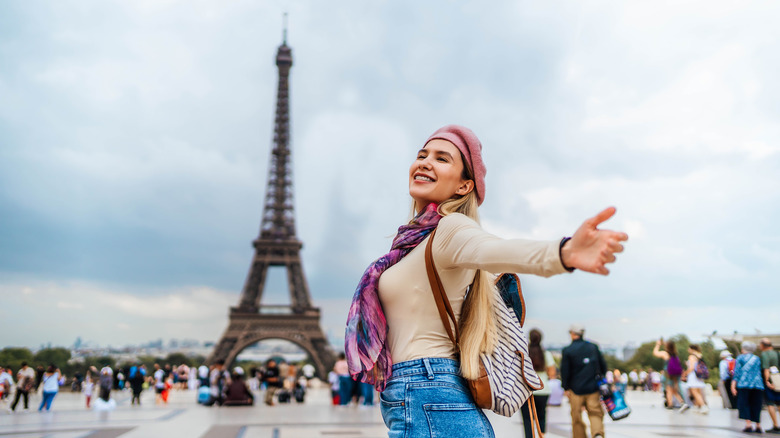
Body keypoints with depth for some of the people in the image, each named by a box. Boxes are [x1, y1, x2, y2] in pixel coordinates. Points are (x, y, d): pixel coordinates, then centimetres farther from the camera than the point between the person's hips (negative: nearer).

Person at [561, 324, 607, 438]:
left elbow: (565, 371, -6)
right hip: (593, 388, 2)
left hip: (576, 389, -2)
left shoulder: (567, 350, -6)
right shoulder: (593, 347, 5)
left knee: (577, 418, 9)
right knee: (595, 413, 3)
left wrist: (566, 388, 3)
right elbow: (603, 365, 11)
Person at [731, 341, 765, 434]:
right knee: (756, 405, 10)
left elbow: (737, 372, -2)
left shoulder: (740, 358, 5)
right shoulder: (757, 359, 15)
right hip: (758, 384, 3)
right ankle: (758, 426, 9)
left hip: (744, 384, -3)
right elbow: (761, 372, 12)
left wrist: (733, 385, -5)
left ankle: (748, 424, -11)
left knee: (744, 404, 1)